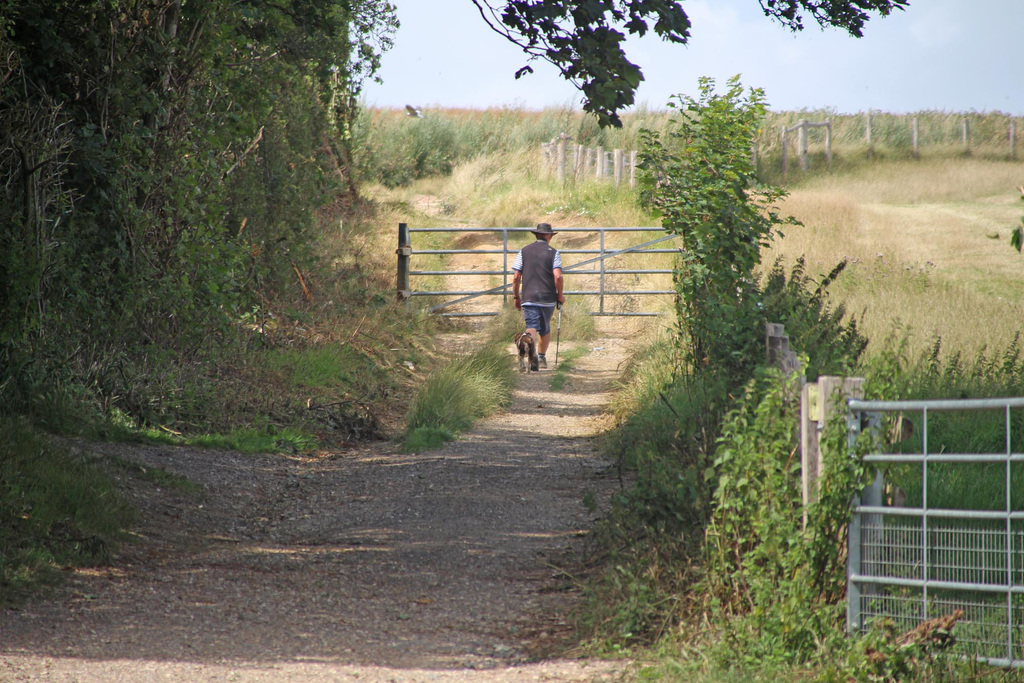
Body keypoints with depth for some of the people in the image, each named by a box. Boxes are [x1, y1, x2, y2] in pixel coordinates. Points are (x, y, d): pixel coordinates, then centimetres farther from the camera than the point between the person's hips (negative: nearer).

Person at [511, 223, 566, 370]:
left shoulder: (524, 252, 5)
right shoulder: (553, 253, -1)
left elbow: (516, 277, 2)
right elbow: (557, 276, -13)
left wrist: (516, 297, 12)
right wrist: (560, 295, 1)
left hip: (528, 297, 0)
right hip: (548, 297, 0)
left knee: (531, 327, -8)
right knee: (545, 328, 20)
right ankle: (541, 357, 27)